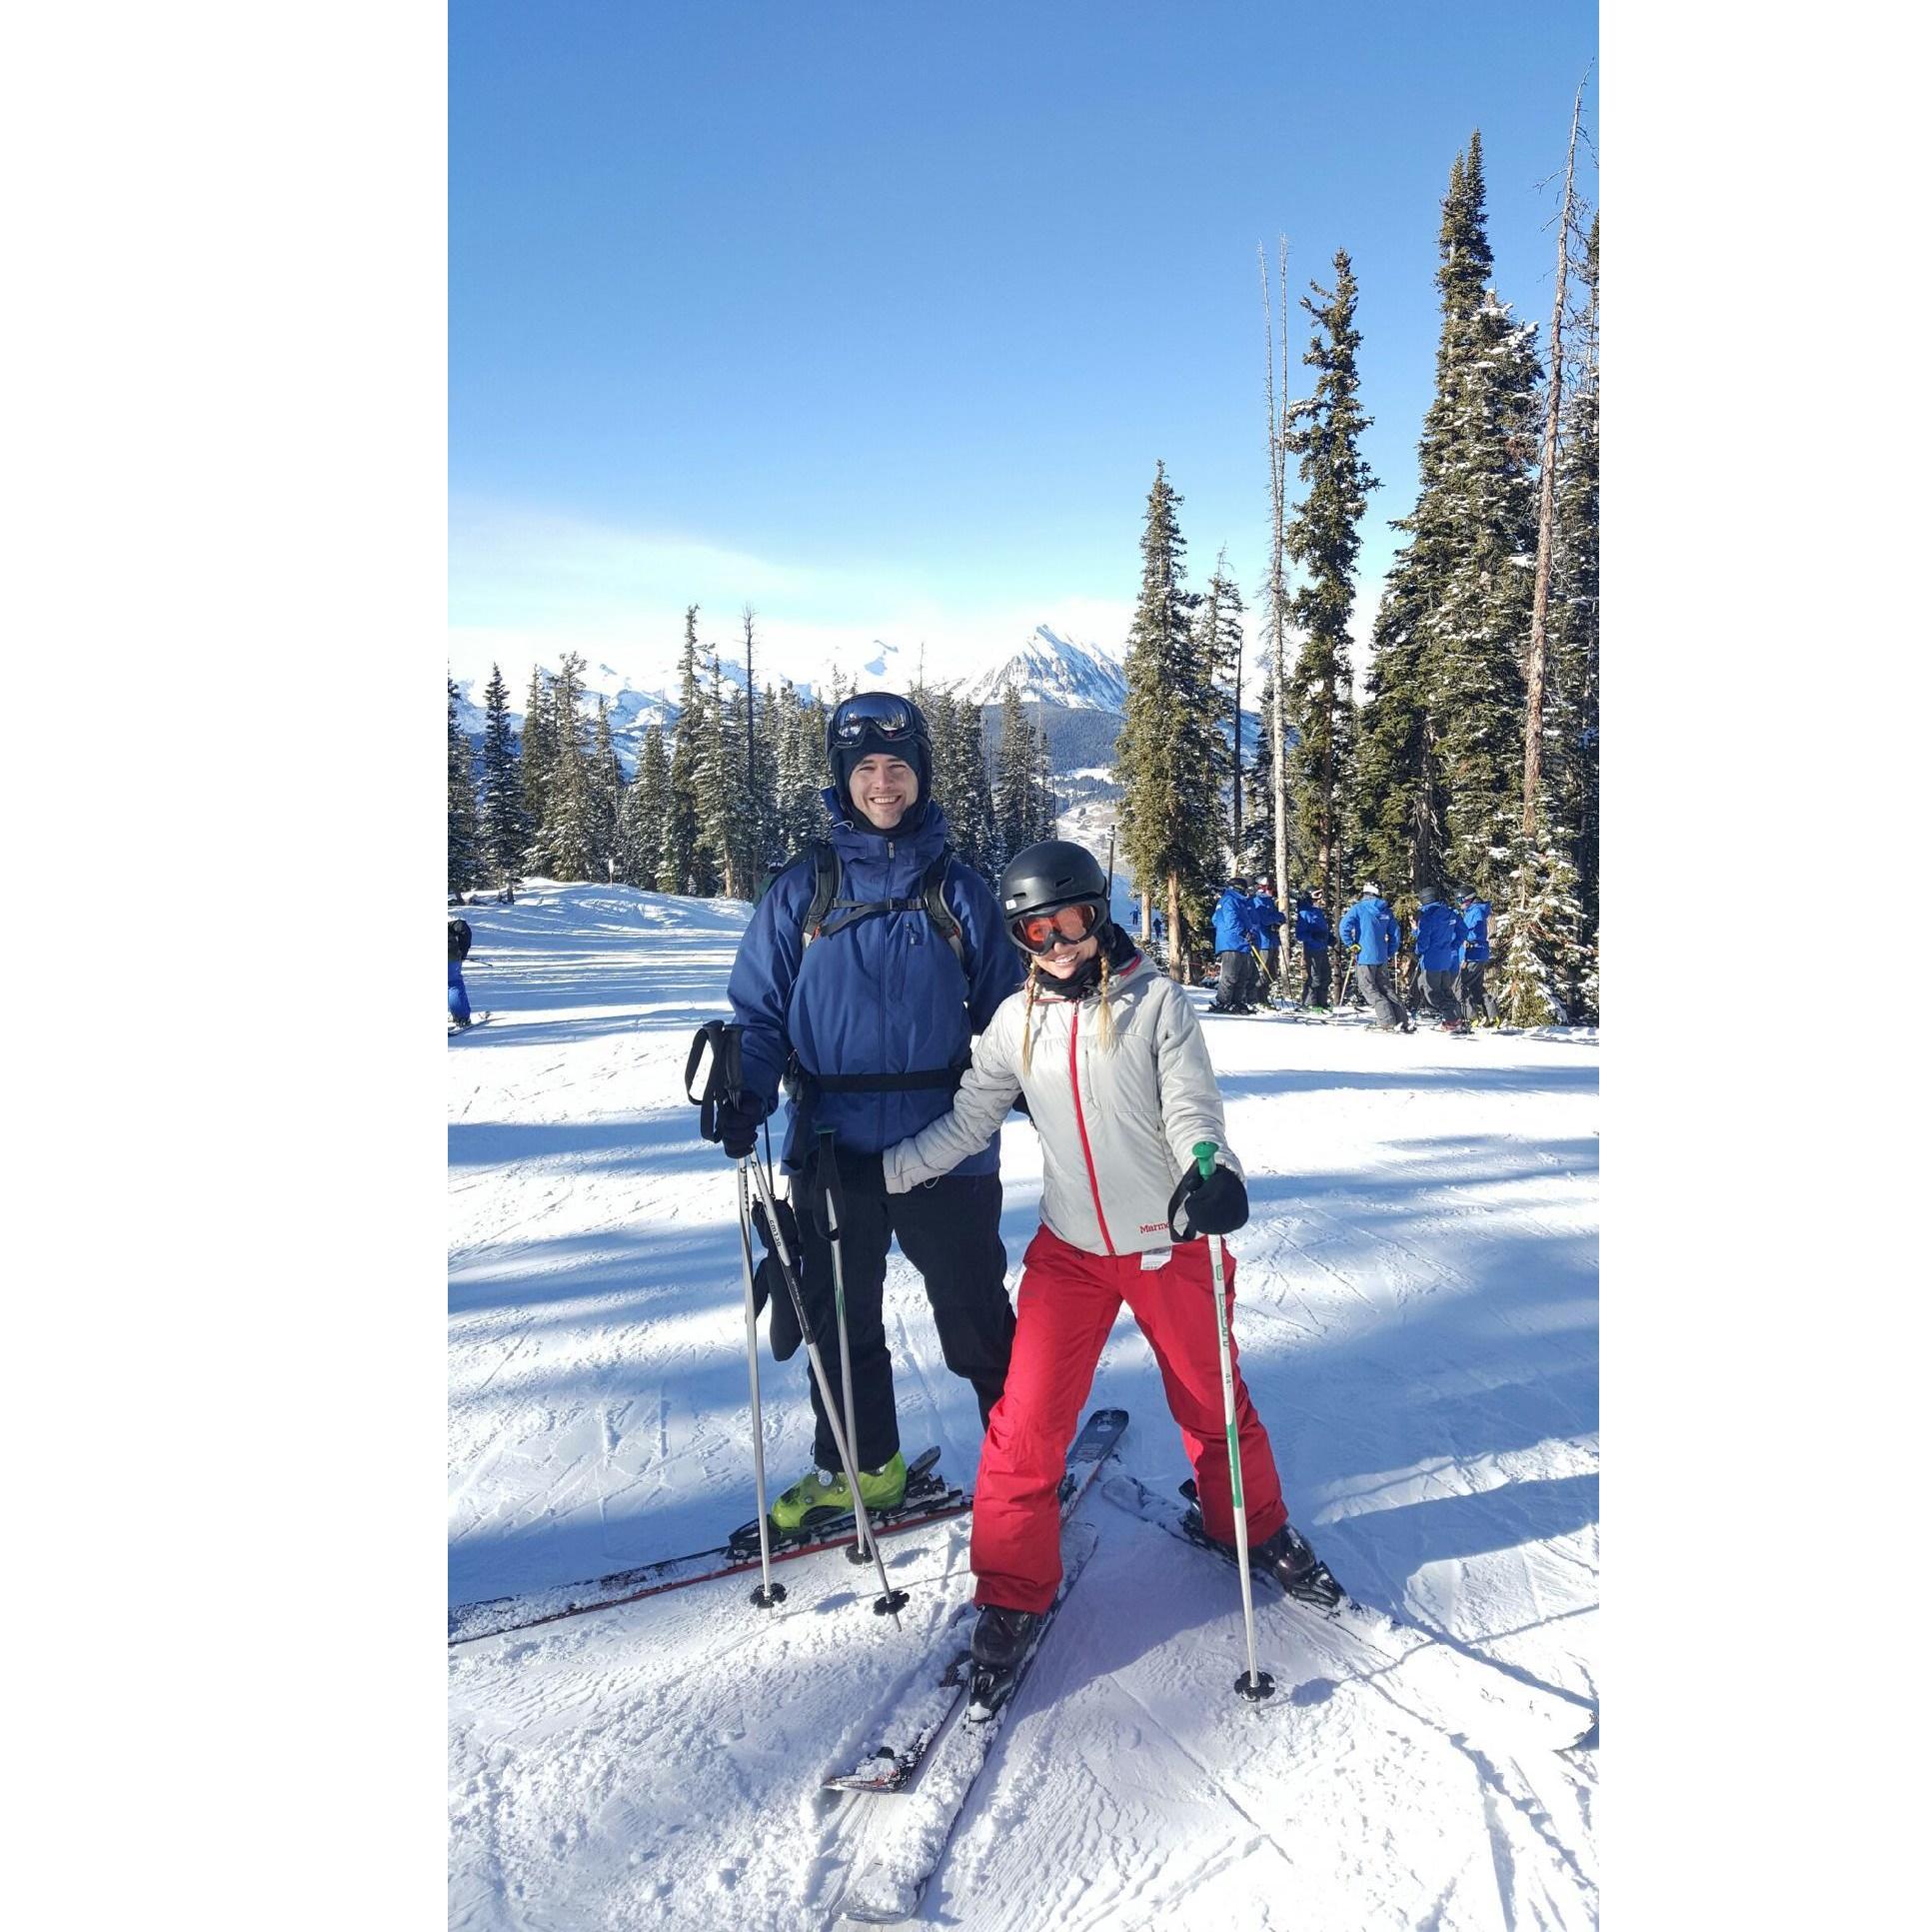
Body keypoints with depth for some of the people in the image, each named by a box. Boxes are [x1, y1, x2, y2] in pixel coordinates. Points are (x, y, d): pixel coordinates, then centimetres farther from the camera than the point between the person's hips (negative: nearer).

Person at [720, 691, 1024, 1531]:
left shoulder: (957, 888, 2)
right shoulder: (802, 890, 1)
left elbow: (1001, 1012, 6)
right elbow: (760, 1008, 2)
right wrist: (745, 1093, -15)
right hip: (833, 1146, 2)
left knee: (976, 1316, 11)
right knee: (838, 1318, 15)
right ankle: (859, 1466, 36)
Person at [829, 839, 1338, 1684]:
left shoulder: (1154, 1001, -8)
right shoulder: (1016, 1022, 0)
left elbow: (1191, 1110, -12)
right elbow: (966, 1123, 4)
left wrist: (1210, 1175, -32)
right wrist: (881, 1170, -3)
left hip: (1170, 1244, -1)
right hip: (1070, 1250, 2)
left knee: (1211, 1399, 15)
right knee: (1029, 1417, -4)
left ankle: (1255, 1527, 43)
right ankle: (1013, 1584, 16)